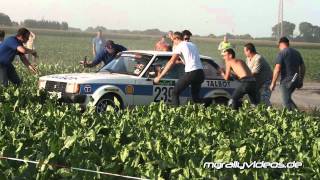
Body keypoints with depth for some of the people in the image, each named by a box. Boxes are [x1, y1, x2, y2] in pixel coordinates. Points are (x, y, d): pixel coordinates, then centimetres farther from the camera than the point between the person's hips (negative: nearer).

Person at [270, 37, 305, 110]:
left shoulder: (281, 53, -8)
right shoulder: (297, 52, 13)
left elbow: (277, 69, -15)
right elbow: (303, 67, 17)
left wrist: (273, 83, -9)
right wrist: (301, 81, 26)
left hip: (286, 81, -7)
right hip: (295, 80, 7)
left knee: (286, 101, -4)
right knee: (287, 98, 23)